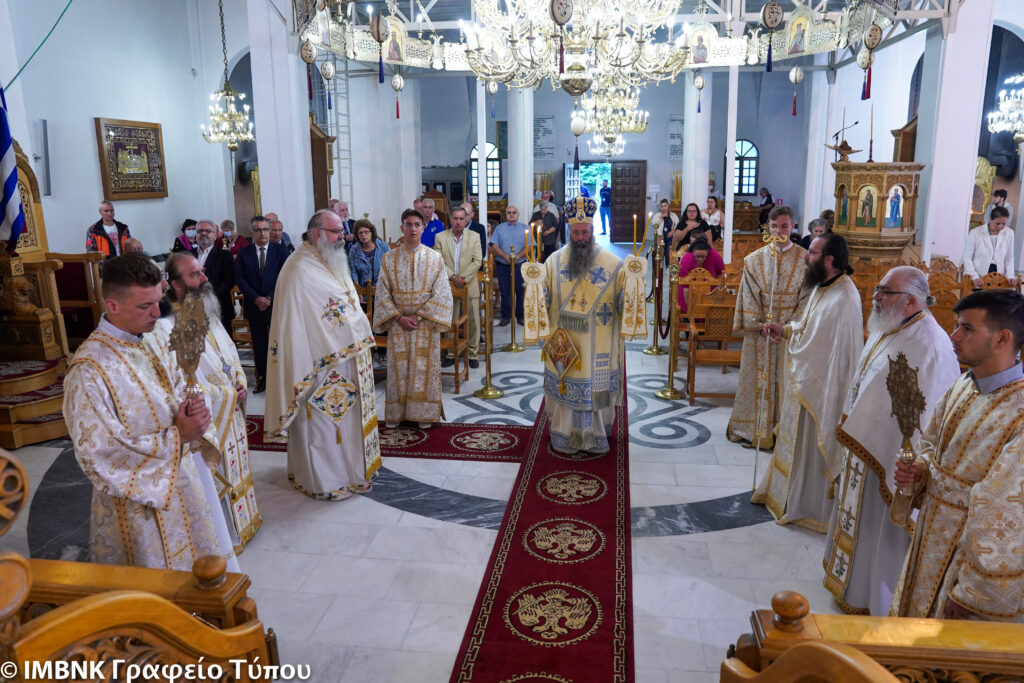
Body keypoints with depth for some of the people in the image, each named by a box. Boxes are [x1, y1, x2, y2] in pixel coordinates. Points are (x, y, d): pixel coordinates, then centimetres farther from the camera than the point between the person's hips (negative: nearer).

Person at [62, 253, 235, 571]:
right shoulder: (89, 371, -22)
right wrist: (176, 437, -22)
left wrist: (192, 409, -10)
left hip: (184, 485, 7)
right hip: (141, 506, -7)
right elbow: (101, 455, -23)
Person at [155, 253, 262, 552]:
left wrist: (240, 383, -4)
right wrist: (227, 393, -17)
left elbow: (232, 356, 15)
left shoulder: (209, 317, 6)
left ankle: (241, 521, 39)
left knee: (235, 468, 21)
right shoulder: (167, 330, -21)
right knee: (215, 475, 4)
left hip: (230, 413, 8)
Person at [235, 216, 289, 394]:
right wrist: (255, 298, -11)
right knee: (259, 345, 6)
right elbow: (239, 278, 1)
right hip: (254, 306, 2)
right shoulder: (244, 253, 6)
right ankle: (263, 379, 14)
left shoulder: (280, 251, 3)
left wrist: (270, 298, -11)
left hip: (276, 304, -2)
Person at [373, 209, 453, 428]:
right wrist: (399, 317, -10)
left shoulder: (435, 258, 0)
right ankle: (395, 413, 15)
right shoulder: (389, 258, 3)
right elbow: (383, 293, 1)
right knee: (398, 367, 5)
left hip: (426, 323, -1)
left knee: (425, 367, 2)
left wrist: (419, 316, -12)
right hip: (398, 323, 1)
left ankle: (424, 414, 11)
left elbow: (440, 294, -5)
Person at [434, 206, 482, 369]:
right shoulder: (440, 237, 2)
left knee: (473, 322, 4)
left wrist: (462, 277, -13)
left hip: (469, 287, 0)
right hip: (448, 287, 0)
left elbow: (477, 261, -3)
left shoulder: (474, 237, 3)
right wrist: (452, 277, -15)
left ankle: (472, 354, 16)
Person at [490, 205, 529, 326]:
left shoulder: (525, 229, 8)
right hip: (502, 265, 0)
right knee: (505, 291, 4)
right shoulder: (499, 228, 9)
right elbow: (494, 247, 0)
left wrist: (517, 257, -17)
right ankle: (505, 316, 12)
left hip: (520, 265, 0)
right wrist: (506, 256, -15)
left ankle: (520, 316, 11)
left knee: (521, 291, 1)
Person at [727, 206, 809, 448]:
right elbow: (748, 296, 2)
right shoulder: (754, 260, 4)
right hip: (759, 332, 1)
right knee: (755, 379, 7)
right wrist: (760, 324, -11)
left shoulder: (805, 260, -1)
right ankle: (751, 428, 18)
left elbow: (807, 298, -4)